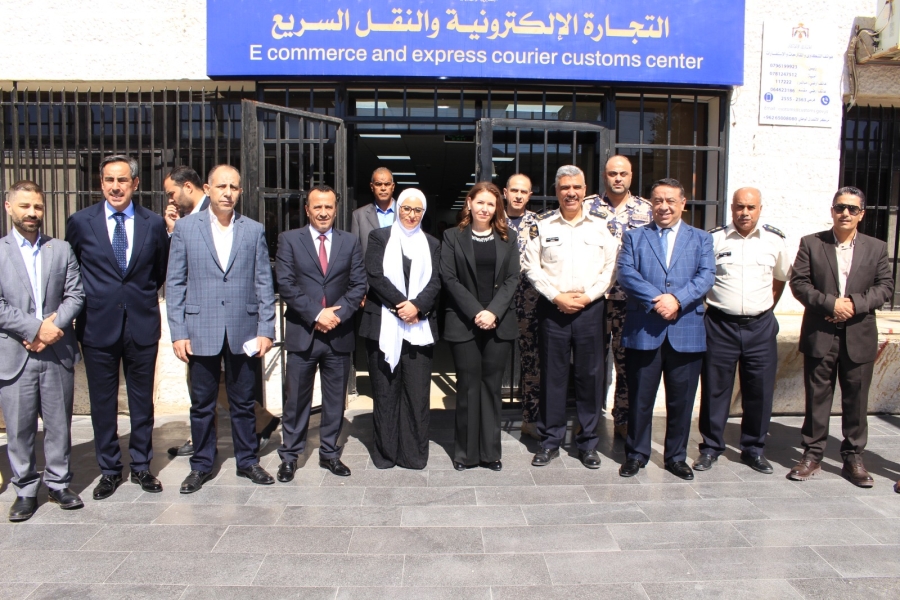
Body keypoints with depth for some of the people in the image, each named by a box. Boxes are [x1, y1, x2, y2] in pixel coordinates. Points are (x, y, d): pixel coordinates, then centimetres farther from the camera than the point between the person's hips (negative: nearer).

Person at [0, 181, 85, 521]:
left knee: (59, 424, 9)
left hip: (57, 353, 2)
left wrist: (54, 326, -12)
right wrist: (36, 328, -14)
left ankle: (58, 483, 23)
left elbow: (75, 295, 3)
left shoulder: (62, 250, 9)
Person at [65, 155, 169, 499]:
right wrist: (90, 299, 5)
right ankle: (109, 470, 25)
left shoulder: (154, 223, 1)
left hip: (142, 324, 0)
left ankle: (141, 466, 26)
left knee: (142, 400, 11)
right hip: (98, 325, 0)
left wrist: (142, 296, 4)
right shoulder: (81, 222, 0)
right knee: (102, 402, 9)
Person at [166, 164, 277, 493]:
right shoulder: (185, 227, 2)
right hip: (201, 332, 0)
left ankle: (247, 460, 27)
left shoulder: (254, 230, 5)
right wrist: (178, 332, -5)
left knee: (243, 403, 12)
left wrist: (266, 330, -3)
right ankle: (201, 465, 27)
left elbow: (264, 283, 4)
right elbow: (175, 283, 1)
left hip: (244, 332, 1)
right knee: (202, 404, 11)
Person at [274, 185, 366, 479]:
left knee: (335, 399, 11)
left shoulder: (350, 242, 8)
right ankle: (289, 455, 21)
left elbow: (358, 285, 2)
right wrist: (316, 314, -14)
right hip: (302, 333, -2)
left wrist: (338, 313, -12)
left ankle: (330, 453, 24)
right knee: (296, 399, 7)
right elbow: (285, 284, -6)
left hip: (340, 334, 2)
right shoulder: (289, 240, 3)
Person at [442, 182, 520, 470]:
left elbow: (512, 279, 3)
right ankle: (466, 452, 14)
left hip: (499, 323, 2)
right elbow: (449, 278, -3)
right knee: (468, 387, 3)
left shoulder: (507, 238, 10)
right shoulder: (453, 237, 5)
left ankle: (490, 451, 16)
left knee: (491, 386, 7)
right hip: (464, 323, -2)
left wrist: (493, 312, -12)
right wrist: (476, 312, -13)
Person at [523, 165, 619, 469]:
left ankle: (588, 442, 19)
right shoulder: (542, 224, 5)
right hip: (553, 308, 0)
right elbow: (532, 268, 1)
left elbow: (611, 267, 1)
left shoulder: (602, 223, 4)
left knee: (590, 375, 5)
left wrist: (587, 297, -9)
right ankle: (550, 441, 18)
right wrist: (557, 297, -9)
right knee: (552, 375, 6)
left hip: (591, 307, 0)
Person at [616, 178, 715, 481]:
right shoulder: (634, 237, 10)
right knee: (640, 398, 7)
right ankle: (636, 454, 21)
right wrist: (656, 299, -18)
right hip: (643, 331, -1)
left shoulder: (701, 239, 12)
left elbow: (706, 276, -2)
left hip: (687, 332, 1)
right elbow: (626, 273, -5)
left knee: (681, 400, 9)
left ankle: (676, 456, 24)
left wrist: (677, 299, -18)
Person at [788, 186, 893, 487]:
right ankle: (812, 455, 15)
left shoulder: (876, 248, 8)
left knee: (856, 400, 8)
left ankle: (853, 458, 20)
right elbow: (798, 283, -4)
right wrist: (831, 303, -16)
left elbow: (885, 287, 2)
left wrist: (855, 304, -15)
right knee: (817, 397, 6)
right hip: (819, 335, -1)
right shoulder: (811, 243, 3)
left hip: (860, 337, 1)